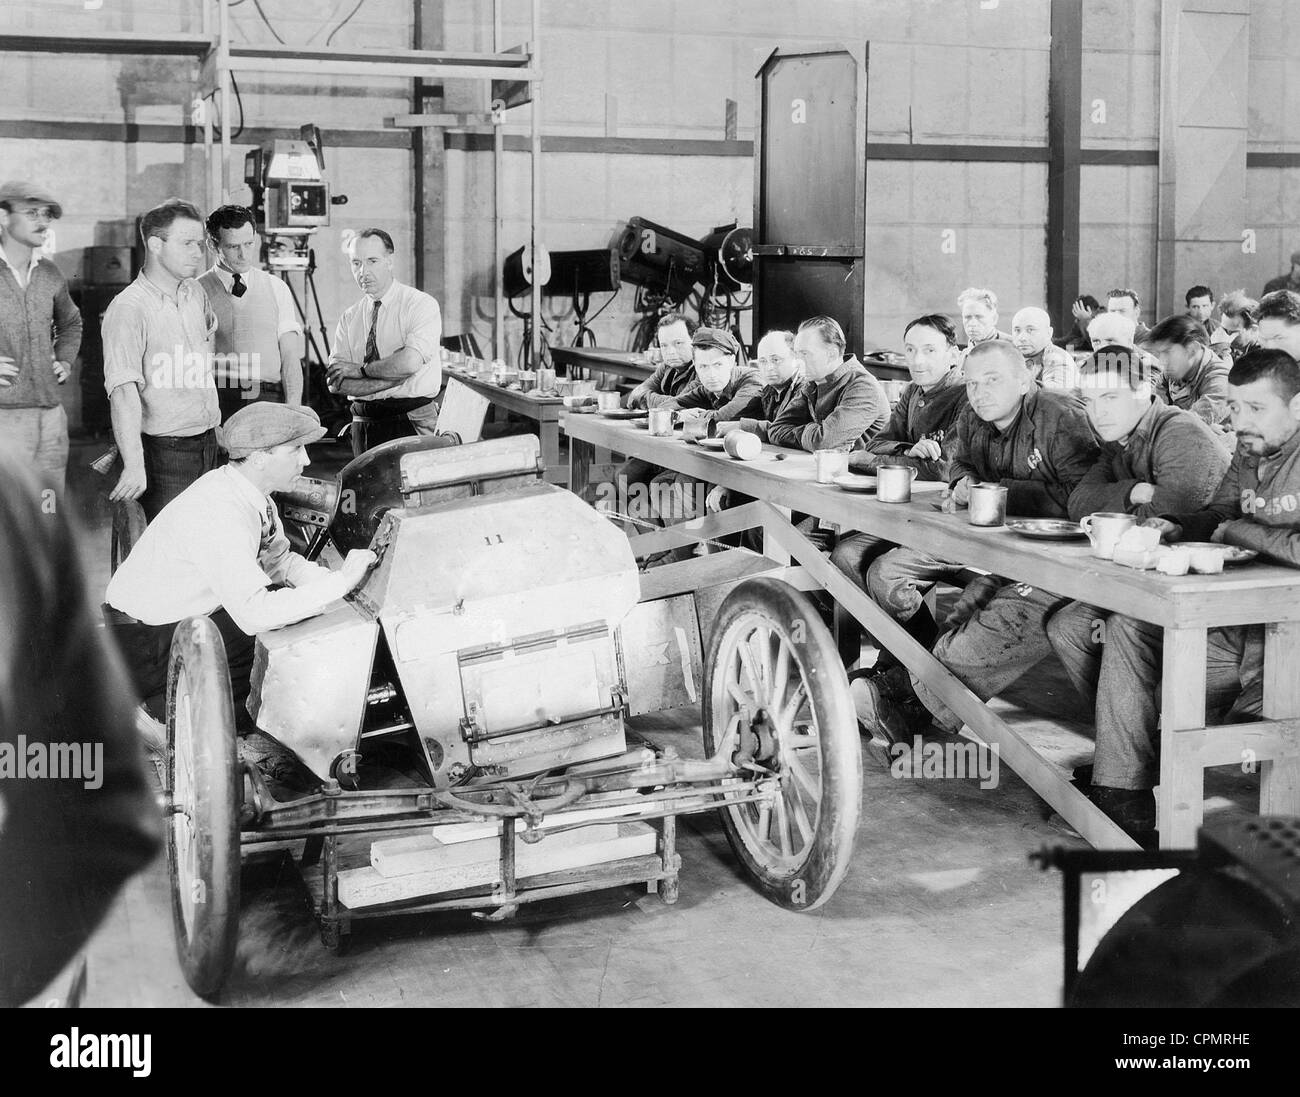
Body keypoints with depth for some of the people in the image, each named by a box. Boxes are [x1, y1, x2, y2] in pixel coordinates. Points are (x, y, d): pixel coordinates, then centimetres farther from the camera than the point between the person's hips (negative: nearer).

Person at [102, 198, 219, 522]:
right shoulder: (128, 308, -15)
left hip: (208, 445, 7)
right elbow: (123, 392, -24)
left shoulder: (195, 293, 9)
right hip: (164, 452, -7)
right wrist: (134, 466, -33)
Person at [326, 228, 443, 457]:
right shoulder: (349, 317, 9)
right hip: (364, 425, 4)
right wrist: (393, 378, -13)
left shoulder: (422, 304, -4)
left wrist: (360, 369, -6)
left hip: (412, 423, -4)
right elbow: (337, 383, -1)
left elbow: (410, 362, -20)